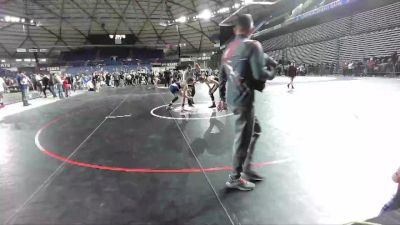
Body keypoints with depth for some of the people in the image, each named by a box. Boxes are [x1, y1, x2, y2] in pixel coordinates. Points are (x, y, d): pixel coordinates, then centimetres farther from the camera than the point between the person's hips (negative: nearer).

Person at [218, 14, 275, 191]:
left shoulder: (229, 48, 13)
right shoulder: (253, 45, -10)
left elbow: (222, 76, 15)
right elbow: (259, 73, -18)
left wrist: (223, 98, 21)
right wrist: (271, 74, 4)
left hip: (232, 97, 8)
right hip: (244, 98, -8)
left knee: (254, 130, 22)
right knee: (243, 137, 2)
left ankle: (246, 168, 28)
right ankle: (235, 178, 15)